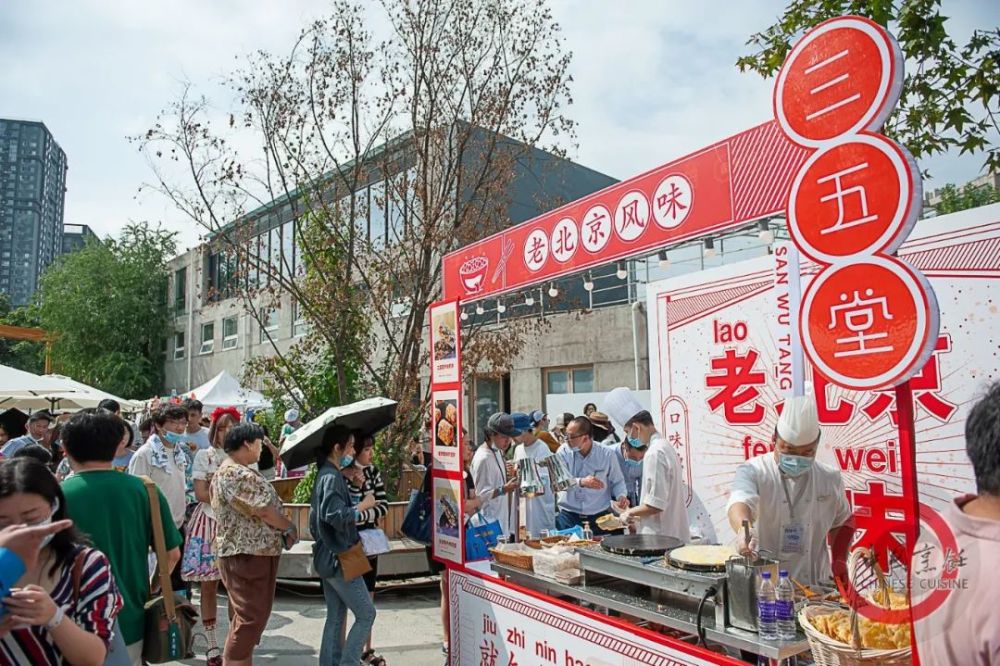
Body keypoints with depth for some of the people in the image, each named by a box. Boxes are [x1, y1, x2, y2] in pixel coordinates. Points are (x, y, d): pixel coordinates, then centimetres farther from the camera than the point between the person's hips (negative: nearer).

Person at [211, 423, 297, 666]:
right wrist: (290, 527, -4)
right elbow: (263, 511, -20)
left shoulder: (228, 472, 16)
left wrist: (281, 531, 5)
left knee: (246, 617, 16)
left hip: (249, 552, 11)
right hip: (249, 554, -11)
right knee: (251, 617, -5)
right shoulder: (237, 474, -18)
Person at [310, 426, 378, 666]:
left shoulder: (326, 474, 13)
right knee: (366, 613, -3)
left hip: (329, 557, 10)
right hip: (338, 556, -10)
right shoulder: (332, 477, -18)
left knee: (335, 616, 13)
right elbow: (336, 515, -28)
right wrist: (363, 506, -15)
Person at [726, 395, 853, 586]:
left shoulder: (830, 478, 7)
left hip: (815, 586, 3)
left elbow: (842, 522, 23)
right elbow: (740, 502, -29)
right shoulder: (753, 472, -8)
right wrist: (743, 531, -49)